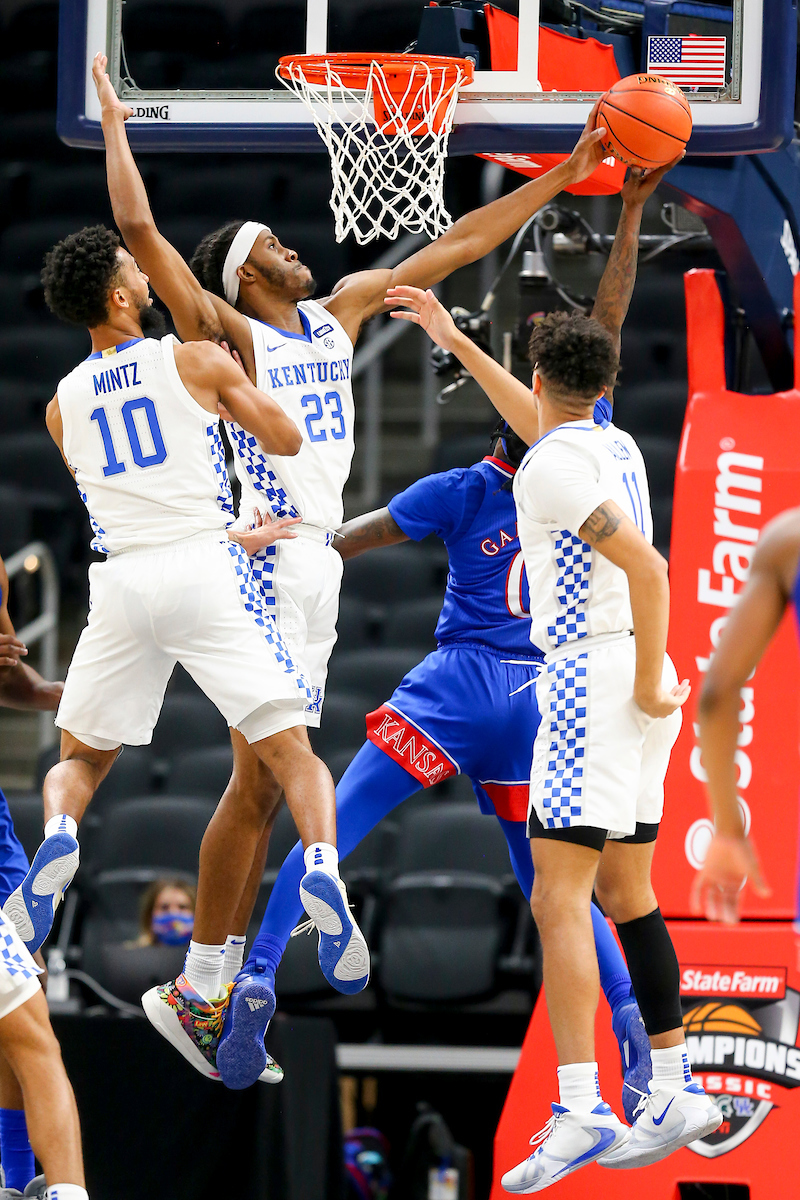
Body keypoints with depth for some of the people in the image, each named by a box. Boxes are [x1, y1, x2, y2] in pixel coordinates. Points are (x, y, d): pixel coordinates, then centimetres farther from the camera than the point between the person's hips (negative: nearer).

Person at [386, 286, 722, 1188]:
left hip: (593, 676, -9)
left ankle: (579, 1109, -24)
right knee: (624, 892, 16)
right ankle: (675, 1092, 18)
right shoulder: (615, 445, 16)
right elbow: (540, 426, 39)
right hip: (633, 681, 9)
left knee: (557, 896, -14)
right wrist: (454, 342, 44)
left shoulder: (554, 466, -11)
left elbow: (645, 564, -23)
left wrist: (648, 681, -16)